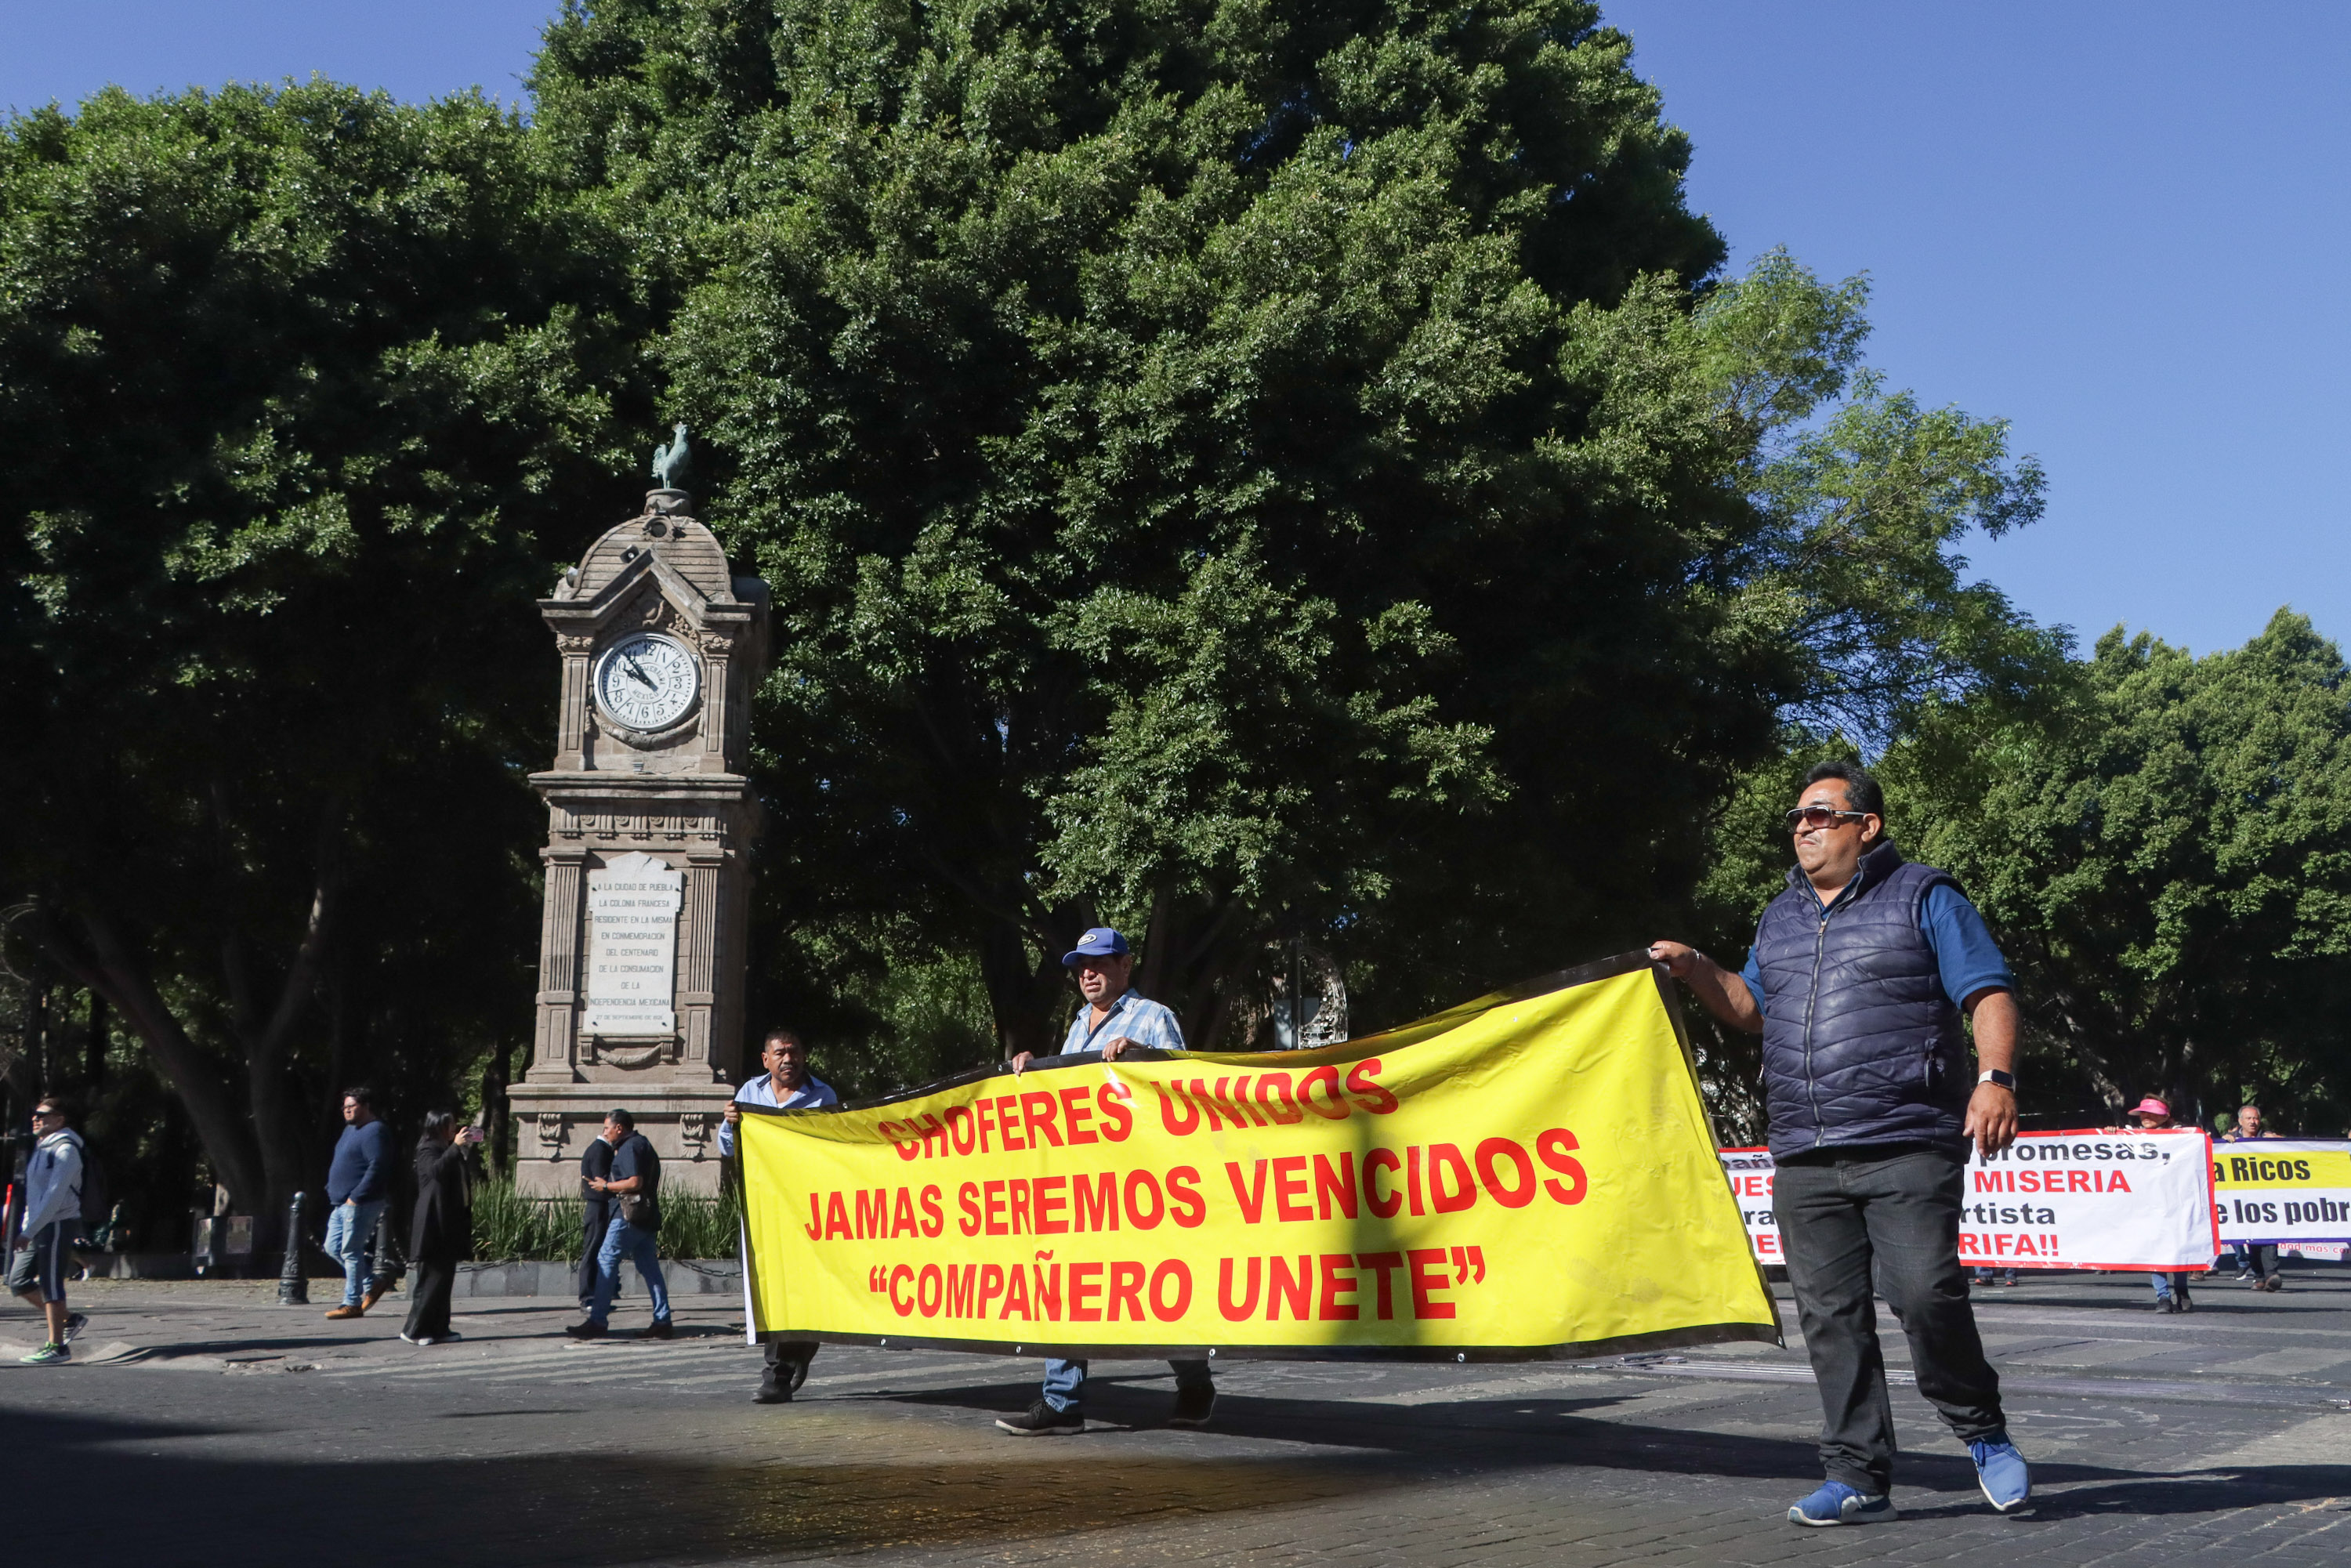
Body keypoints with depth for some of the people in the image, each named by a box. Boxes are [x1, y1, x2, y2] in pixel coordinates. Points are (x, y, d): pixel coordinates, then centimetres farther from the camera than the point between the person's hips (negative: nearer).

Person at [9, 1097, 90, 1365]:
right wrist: (26, 1227, 16)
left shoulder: (65, 1150, -13)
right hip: (38, 1226, 9)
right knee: (18, 1281, 7)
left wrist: (29, 1231, -23)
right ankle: (69, 1319, 18)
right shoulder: (41, 1148, 17)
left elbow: (54, 1196, -20)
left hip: (58, 1224, -9)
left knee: (50, 1284, -6)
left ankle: (57, 1346, 0)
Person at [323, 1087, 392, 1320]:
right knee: (333, 1247, 13)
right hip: (342, 1204, 11)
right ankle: (370, 1285, 21)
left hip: (360, 1204, -11)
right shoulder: (351, 1129, 18)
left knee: (350, 1251, -8)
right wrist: (335, 1192, 16)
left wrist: (356, 1197, -24)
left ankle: (352, 1304, -3)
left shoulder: (374, 1131, -14)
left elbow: (378, 1167, -23)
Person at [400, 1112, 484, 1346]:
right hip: (435, 1224, -9)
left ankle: (439, 1329, 13)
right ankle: (414, 1330, -6)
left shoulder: (450, 1151, 19)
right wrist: (457, 1147, -25)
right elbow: (436, 1170, -27)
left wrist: (468, 1148, 13)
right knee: (432, 1277, -9)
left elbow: (468, 1174, 24)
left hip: (451, 1224, 9)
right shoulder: (428, 1150, -7)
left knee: (444, 1277, 9)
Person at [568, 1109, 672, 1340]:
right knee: (650, 1267, 7)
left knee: (606, 1261, -6)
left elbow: (635, 1182, -21)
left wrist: (606, 1186, -9)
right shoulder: (643, 1144, 21)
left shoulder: (630, 1147, -10)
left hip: (628, 1216, -10)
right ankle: (662, 1322, 3)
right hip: (647, 1217, 10)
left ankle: (598, 1322, -8)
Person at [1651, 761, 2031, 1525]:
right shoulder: (1780, 918, 21)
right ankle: (1859, 1477, 10)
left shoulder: (1922, 897, 4)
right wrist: (1697, 971, 12)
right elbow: (1754, 1010, 29)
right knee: (1830, 1317, 3)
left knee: (1925, 1296, -16)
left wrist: (1995, 1077, -18)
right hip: (1804, 1157, 6)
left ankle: (1982, 1433, 10)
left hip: (1907, 1148, -6)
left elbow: (1988, 993, -3)